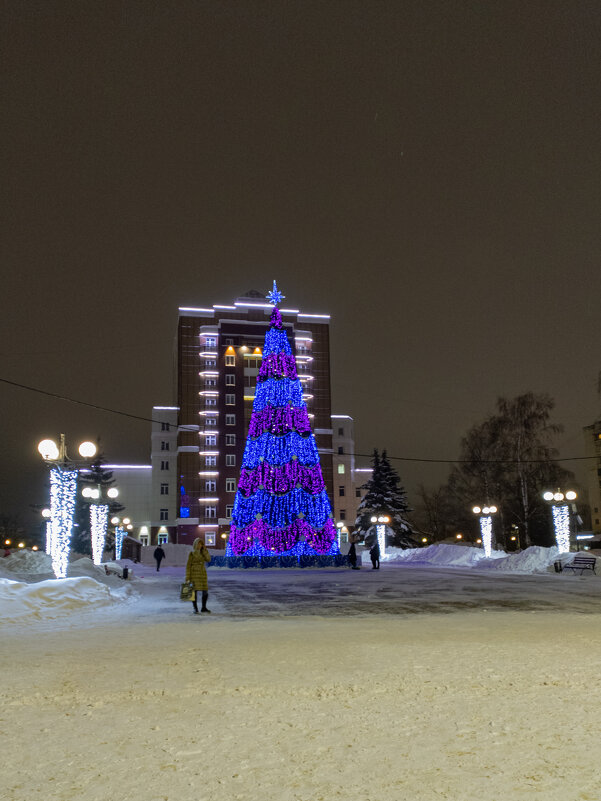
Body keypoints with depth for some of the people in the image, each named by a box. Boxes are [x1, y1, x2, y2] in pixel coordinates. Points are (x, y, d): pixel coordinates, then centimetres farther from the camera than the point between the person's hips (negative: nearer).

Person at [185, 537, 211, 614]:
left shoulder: (203, 552, 11)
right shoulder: (191, 553, -4)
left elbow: (208, 559, -7)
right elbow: (188, 566, -5)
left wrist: (205, 550, -10)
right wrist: (187, 578, -9)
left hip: (202, 573, 5)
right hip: (194, 573, -5)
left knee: (205, 592, 2)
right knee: (195, 591, -5)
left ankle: (203, 608, 18)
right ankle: (195, 609, 9)